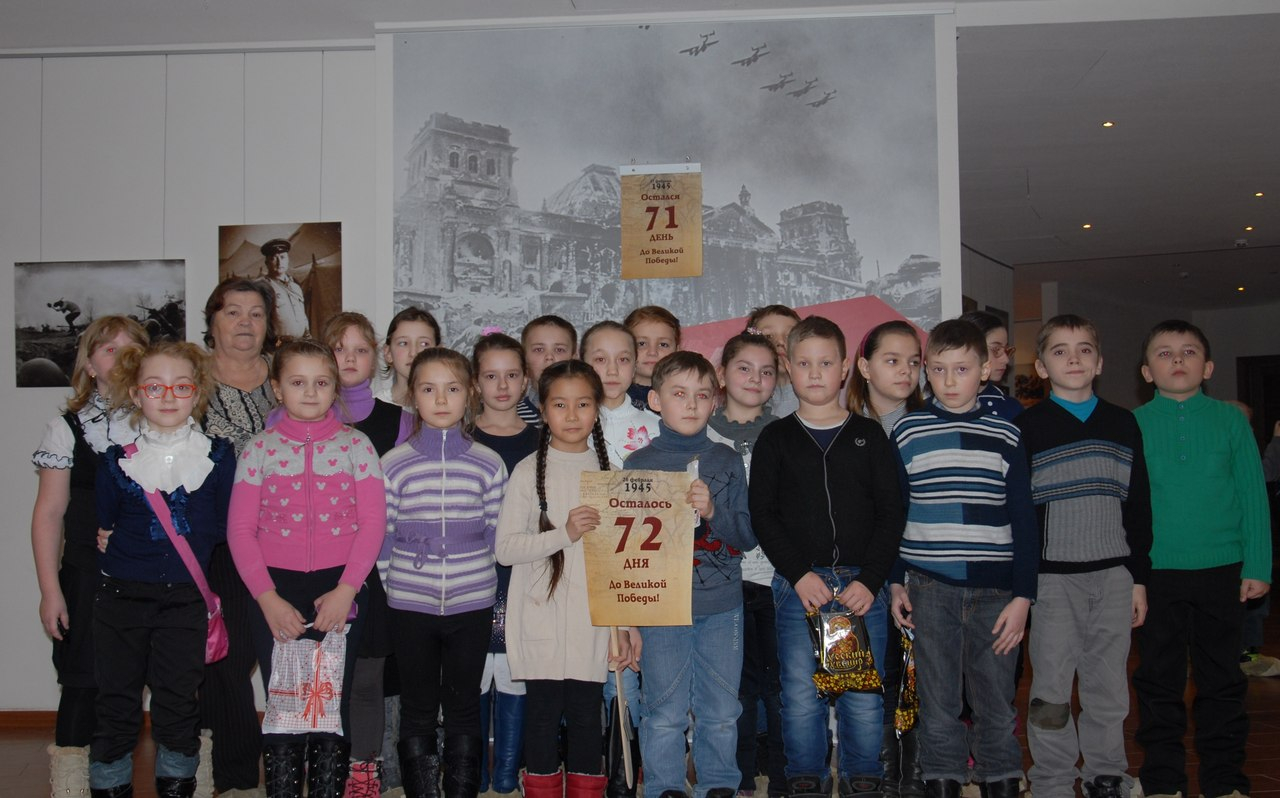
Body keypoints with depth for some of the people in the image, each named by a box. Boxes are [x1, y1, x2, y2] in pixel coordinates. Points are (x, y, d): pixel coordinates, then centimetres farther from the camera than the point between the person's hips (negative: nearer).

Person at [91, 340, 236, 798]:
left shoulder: (218, 456, -1)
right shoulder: (118, 457, 0)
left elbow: (225, 528, 0)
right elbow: (102, 524, 9)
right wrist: (125, 546, -4)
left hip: (185, 600, 0)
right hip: (121, 596, 1)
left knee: (178, 701, 8)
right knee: (116, 701, 8)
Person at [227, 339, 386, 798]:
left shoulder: (355, 445, 4)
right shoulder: (260, 448, 5)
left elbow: (373, 522, -2)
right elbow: (239, 530, 1)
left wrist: (345, 591, -11)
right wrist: (269, 599, -9)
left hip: (339, 591, 0)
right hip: (275, 591, 0)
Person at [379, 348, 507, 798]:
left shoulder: (489, 465, 1)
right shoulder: (393, 465, -2)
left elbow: (497, 536, 5)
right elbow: (381, 537, 2)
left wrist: (483, 584, 2)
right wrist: (393, 584, -2)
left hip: (472, 606, 1)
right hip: (410, 608, 0)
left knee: (464, 709, 10)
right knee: (417, 711, 9)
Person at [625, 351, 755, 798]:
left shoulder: (727, 461, 5)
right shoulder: (638, 465, 0)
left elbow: (748, 535, 1)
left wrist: (713, 512, -16)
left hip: (722, 607, 2)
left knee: (721, 711, 11)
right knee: (665, 714, 5)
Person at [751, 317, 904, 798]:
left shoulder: (869, 436, 9)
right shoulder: (775, 439, 7)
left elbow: (891, 512, 4)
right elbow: (762, 514, 1)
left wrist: (870, 579, -7)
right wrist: (798, 574, -10)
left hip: (862, 583, 1)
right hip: (797, 583, 0)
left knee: (865, 699, 3)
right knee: (800, 697, 1)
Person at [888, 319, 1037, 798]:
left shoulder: (1005, 435, 4)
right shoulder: (908, 432, 3)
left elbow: (1023, 520, 5)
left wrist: (1023, 595, 0)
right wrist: (895, 581, 6)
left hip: (995, 591, 0)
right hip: (929, 588, 0)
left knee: (997, 700, 9)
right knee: (938, 701, 7)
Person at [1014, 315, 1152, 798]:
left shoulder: (1122, 424, 8)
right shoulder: (1028, 427, -1)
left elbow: (1138, 506, 11)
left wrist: (1139, 578, 8)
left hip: (1114, 575, 3)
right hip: (1052, 577, -3)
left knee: (1110, 689, 10)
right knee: (1051, 690, 2)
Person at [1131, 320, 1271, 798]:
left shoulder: (1230, 420, 0)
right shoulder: (1132, 425, -1)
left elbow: (1252, 494, 1)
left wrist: (1257, 566, -3)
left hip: (1222, 570, 0)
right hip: (1155, 573, 0)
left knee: (1221, 678, 11)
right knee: (1159, 679, 10)